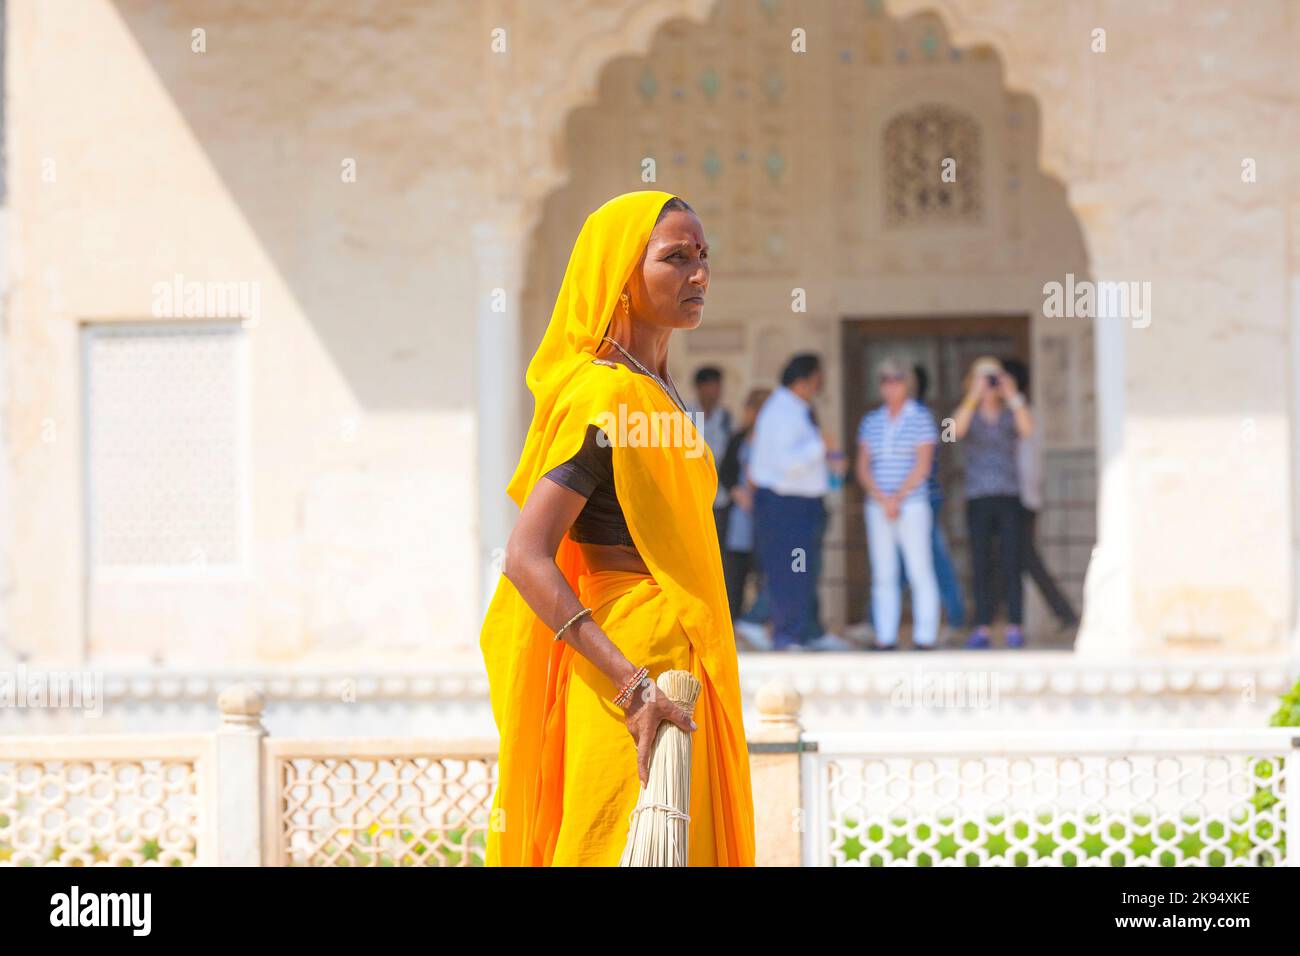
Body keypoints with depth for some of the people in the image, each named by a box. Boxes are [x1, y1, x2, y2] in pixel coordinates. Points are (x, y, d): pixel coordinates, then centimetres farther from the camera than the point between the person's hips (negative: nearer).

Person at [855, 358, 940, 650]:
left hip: (911, 504, -4)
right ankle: (885, 637, 5)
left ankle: (925, 637, -5)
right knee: (882, 574, 3)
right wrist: (881, 498, -7)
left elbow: (922, 467, -5)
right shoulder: (871, 421, 12)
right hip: (878, 507, 4)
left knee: (920, 571, -6)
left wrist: (897, 498, -10)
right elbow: (863, 467, 8)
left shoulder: (921, 419, 1)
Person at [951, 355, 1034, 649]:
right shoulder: (969, 415, 8)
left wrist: (1013, 397, -15)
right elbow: (957, 429, -14)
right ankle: (982, 628, 0)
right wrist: (974, 396, -18)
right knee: (981, 564, -1)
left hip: (1009, 495, 0)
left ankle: (1015, 627, -3)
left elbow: (1027, 430, -11)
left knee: (1011, 561, -5)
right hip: (978, 497, 0)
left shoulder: (1010, 415, 10)